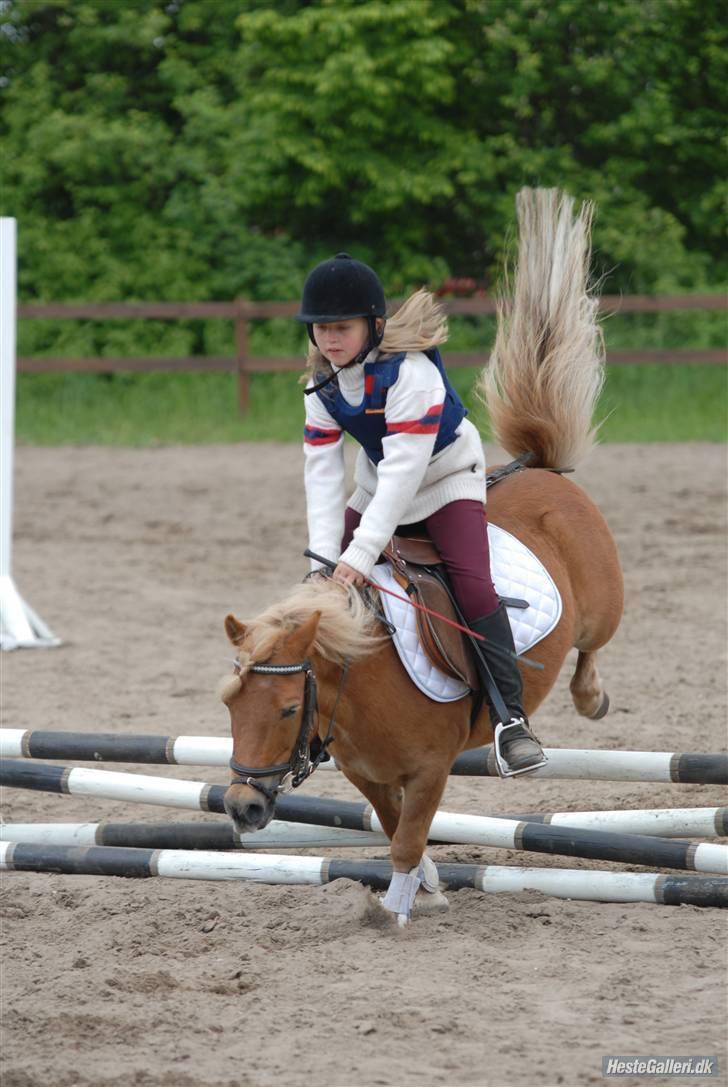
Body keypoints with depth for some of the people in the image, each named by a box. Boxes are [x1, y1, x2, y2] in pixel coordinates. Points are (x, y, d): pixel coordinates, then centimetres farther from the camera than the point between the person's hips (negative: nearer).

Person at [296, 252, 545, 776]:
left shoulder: (409, 371, -32)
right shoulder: (324, 383, -11)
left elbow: (403, 470, -36)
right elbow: (323, 471, -13)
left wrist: (360, 553, -41)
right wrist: (325, 555, -25)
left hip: (447, 478, -7)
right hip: (379, 487, 7)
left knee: (473, 586, -26)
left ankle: (510, 718, -24)